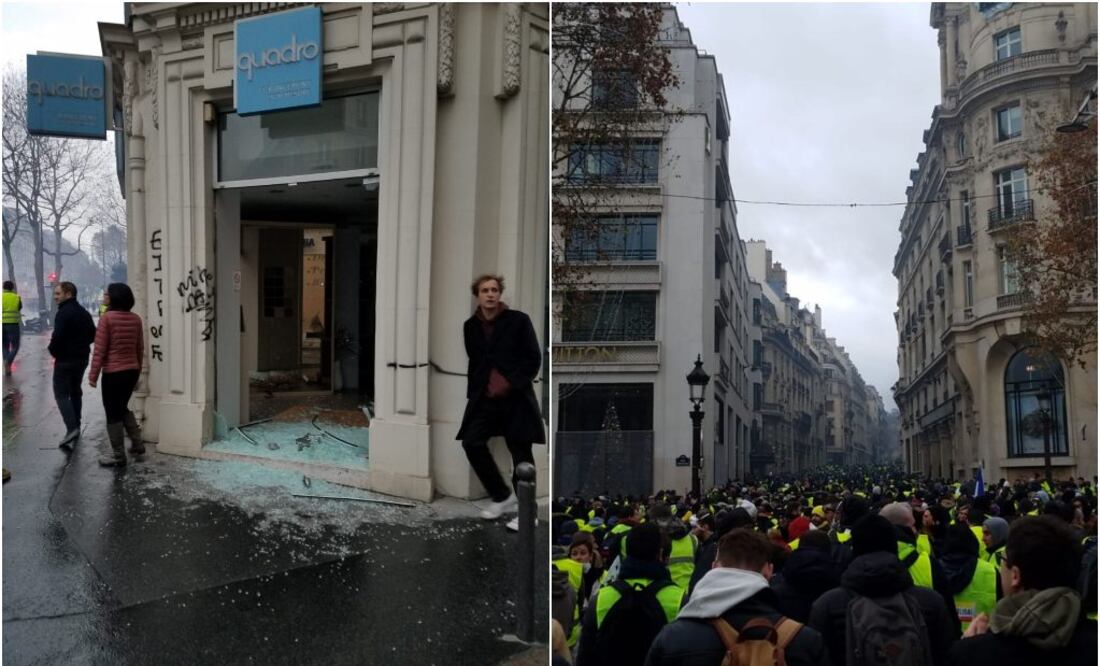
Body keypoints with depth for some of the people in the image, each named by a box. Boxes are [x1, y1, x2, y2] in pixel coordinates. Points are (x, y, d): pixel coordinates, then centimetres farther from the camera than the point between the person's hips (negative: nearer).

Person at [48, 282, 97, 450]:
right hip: (82, 358, 9)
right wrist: (81, 345, 13)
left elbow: (57, 337, -24)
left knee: (61, 394, -7)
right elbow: (93, 335, 15)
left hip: (65, 359, -9)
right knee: (75, 392, 19)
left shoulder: (64, 313, -17)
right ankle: (76, 427, 25)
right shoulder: (84, 312, 11)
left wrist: (52, 350, -7)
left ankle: (72, 428, -21)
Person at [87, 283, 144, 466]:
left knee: (113, 413, 6)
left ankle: (118, 455, 12)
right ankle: (137, 444, 23)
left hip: (113, 372, -6)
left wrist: (93, 375, -8)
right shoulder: (136, 319, 2)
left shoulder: (107, 317, -15)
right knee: (122, 408, 24)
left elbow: (99, 349, -14)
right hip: (132, 370, 6)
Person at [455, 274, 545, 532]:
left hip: (516, 396, -4)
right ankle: (502, 496, 13)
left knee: (520, 451, -2)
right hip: (485, 397, 4)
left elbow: (534, 359, -5)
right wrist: (475, 390, 4)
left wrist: (510, 384, -13)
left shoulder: (518, 320, -4)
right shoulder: (471, 326, 8)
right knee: (472, 442, -7)